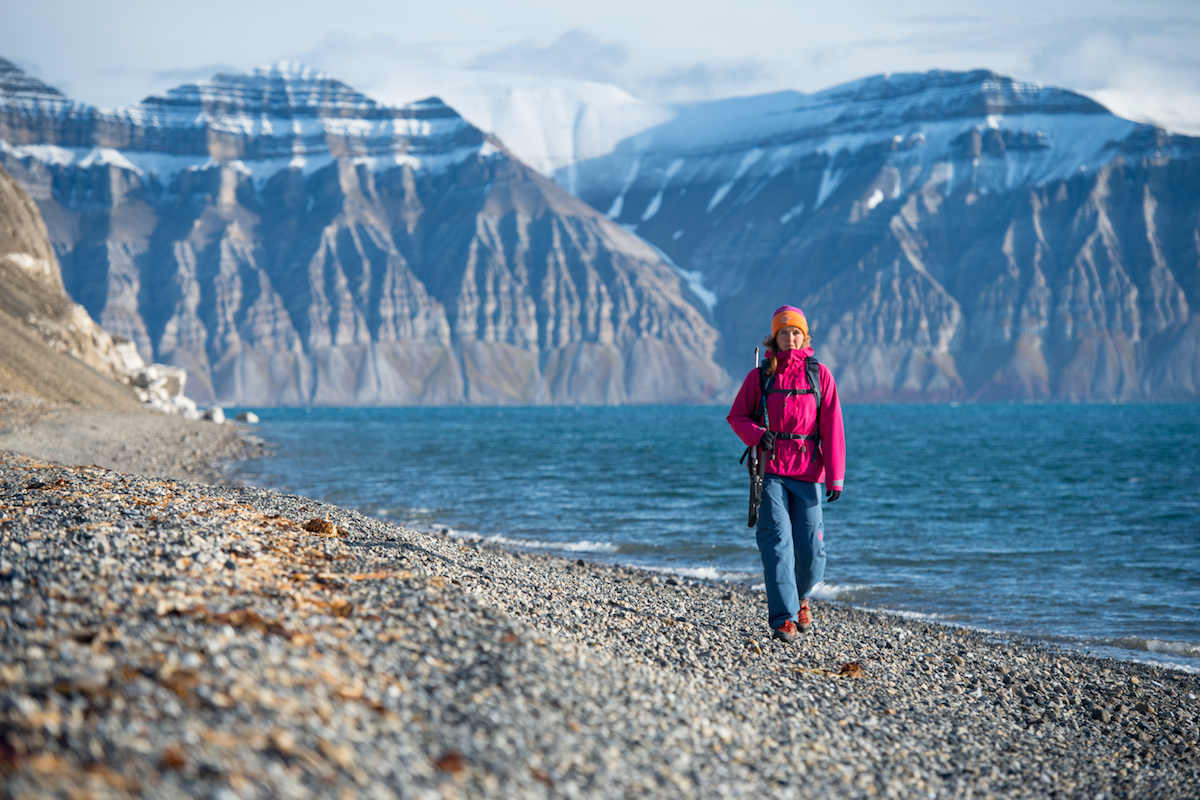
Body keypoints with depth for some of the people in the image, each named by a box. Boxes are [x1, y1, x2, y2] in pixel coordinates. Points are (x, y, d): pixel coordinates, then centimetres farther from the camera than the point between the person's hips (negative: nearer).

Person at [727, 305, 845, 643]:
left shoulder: (819, 374, 5)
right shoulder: (760, 375, 7)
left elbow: (832, 427, 2)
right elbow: (737, 416, 12)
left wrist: (835, 476, -4)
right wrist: (757, 435, -10)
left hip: (808, 472, 0)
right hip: (770, 469, 0)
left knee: (810, 549, -1)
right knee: (777, 541, -12)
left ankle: (800, 596, 30)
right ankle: (784, 618, -12)